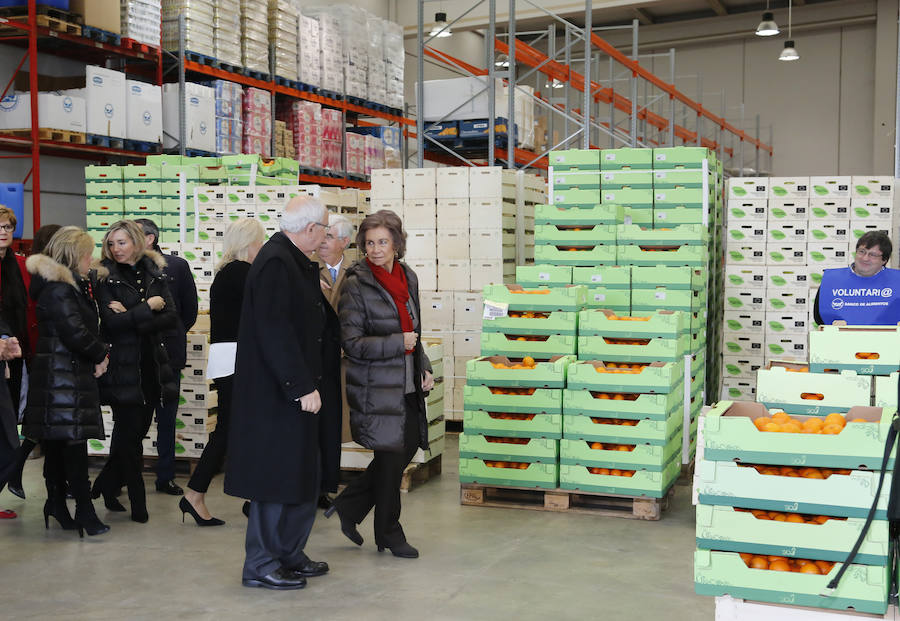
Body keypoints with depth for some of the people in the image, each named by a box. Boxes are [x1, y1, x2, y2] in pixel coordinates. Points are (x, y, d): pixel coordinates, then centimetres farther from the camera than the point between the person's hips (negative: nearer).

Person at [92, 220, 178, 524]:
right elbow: (111, 322, -17)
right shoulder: (106, 277, -3)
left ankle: (106, 485, 29)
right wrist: (148, 307, -11)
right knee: (130, 433, -1)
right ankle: (138, 502, 9)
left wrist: (132, 318, -14)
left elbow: (171, 317, -2)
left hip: (151, 364, 4)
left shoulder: (154, 273, 8)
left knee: (139, 428, 9)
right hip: (123, 367, -4)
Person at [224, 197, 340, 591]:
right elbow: (274, 331, -24)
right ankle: (260, 566, 11)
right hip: (276, 394, -10)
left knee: (301, 478, 16)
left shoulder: (297, 262, 13)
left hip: (295, 389, 10)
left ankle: (289, 556, 28)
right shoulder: (275, 262, -18)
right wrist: (302, 385, -22)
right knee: (277, 478, -1)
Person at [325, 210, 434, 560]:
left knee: (409, 446, 10)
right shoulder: (356, 284, -11)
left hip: (406, 385, 7)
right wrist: (397, 343, -17)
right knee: (391, 455, 1)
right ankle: (389, 534, 19)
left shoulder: (408, 278, 9)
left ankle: (349, 506, 26)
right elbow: (352, 343, -15)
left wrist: (424, 367, 10)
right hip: (377, 388, -7)